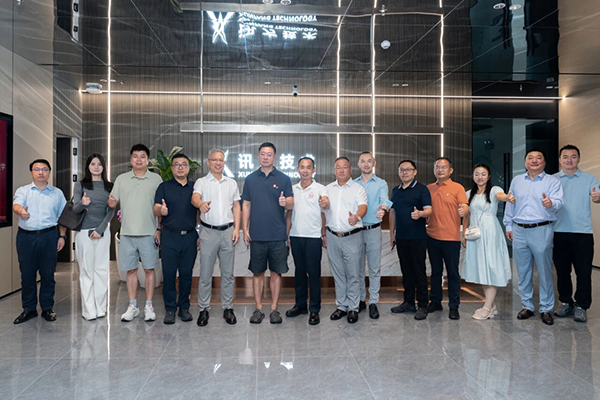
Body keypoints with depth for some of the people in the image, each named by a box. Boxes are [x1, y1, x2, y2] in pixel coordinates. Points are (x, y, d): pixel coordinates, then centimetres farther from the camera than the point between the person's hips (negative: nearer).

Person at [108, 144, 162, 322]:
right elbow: (113, 203, 9)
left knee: (149, 269, 4)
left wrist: (159, 229, -4)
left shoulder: (156, 179, 2)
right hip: (127, 233, 2)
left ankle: (149, 306, 14)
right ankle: (132, 306, 20)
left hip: (148, 233, -2)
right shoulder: (121, 179, 8)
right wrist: (111, 202, -15)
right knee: (131, 270, 9)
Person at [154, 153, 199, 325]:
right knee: (169, 273, 1)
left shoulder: (195, 187, 10)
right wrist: (161, 210, -28)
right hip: (169, 235, -1)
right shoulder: (164, 187, 5)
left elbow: (200, 213, 12)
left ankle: (184, 307, 18)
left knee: (186, 273, 6)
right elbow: (155, 210, -4)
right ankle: (170, 309, 12)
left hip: (190, 236, 2)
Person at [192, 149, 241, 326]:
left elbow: (236, 207, 13)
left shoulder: (232, 183, 13)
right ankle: (204, 309, 15)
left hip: (228, 232, 3)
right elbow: (194, 197, -18)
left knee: (228, 273, 8)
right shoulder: (201, 182, 2)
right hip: (209, 232, -2)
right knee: (205, 273, 2)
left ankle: (227, 308, 19)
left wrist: (236, 229, 2)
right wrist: (201, 204, -42)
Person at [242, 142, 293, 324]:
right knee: (257, 273, 7)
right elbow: (246, 205, 9)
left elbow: (291, 205, 0)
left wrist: (285, 202, -24)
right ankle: (258, 309, 18)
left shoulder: (284, 179, 3)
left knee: (276, 272, 5)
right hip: (256, 235, 1)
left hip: (278, 235, -1)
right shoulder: (250, 179, 8)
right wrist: (245, 229, 1)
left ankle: (274, 309, 16)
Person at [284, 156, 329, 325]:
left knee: (314, 273, 0)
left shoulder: (320, 188, -2)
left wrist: (325, 203, -45)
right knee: (299, 271, 13)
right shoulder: (293, 189, 11)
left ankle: (314, 310, 9)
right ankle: (300, 305, 25)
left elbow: (326, 205, -22)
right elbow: (289, 213, 16)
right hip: (296, 236, 4)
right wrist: (286, 234, 11)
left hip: (313, 237, -4)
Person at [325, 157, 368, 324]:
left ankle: (353, 308, 13)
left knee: (352, 274, 1)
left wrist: (357, 217, -39)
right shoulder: (328, 189, 12)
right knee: (338, 273, 11)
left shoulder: (358, 189, 0)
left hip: (352, 236, -4)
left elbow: (363, 207, -16)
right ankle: (341, 306, 23)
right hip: (332, 236, 4)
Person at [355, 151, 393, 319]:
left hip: (373, 230, -2)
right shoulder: (353, 184, 11)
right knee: (358, 267, 9)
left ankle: (373, 302, 10)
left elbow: (384, 200, -17)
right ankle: (360, 299, 21)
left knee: (374, 268, 2)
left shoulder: (381, 183, 2)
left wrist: (382, 209, -39)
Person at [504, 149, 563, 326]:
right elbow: (510, 204, 16)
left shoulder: (552, 181, 2)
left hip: (541, 230, -3)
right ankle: (527, 306, 22)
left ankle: (546, 309, 14)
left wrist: (551, 203, -36)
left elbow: (559, 201, -14)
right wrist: (508, 225, 12)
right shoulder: (516, 180, 13)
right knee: (523, 271, 10)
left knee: (545, 271, 2)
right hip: (519, 231, 4)